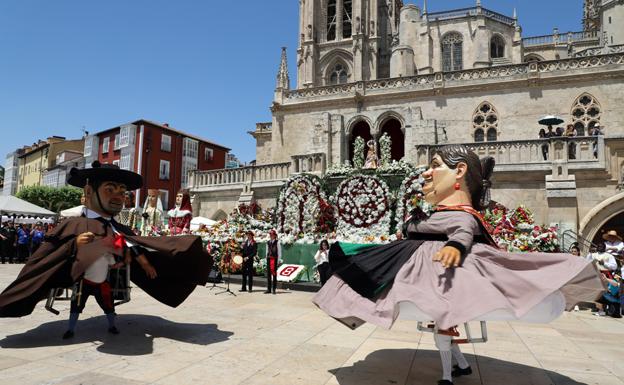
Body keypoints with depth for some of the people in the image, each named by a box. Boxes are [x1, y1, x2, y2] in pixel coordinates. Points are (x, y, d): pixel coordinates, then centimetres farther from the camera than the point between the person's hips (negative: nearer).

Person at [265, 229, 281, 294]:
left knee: (274, 273, -3)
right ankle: (268, 289, 13)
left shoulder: (277, 242, -3)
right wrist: (266, 258, 13)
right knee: (268, 274, 7)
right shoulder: (268, 242, 14)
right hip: (269, 259, 5)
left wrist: (278, 260, -6)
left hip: (274, 259, -5)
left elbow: (279, 252, -2)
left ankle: (274, 289, 3)